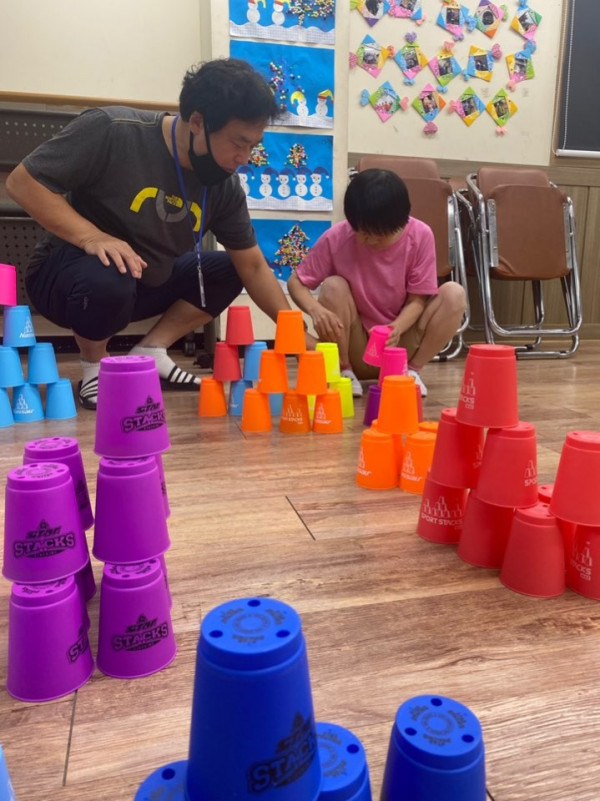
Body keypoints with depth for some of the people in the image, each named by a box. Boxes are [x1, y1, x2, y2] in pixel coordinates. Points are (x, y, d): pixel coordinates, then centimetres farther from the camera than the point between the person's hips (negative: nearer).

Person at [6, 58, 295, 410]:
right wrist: (91, 237, -33)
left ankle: (149, 352, -2)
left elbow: (253, 266, -4)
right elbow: (23, 181, -19)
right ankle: (95, 367, -7)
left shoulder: (225, 185, -9)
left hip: (147, 283, 6)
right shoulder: (112, 130, -23)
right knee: (108, 279, -38)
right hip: (68, 274, -5)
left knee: (228, 270, -1)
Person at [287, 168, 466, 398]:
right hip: (356, 351, 0)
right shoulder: (336, 237, -16)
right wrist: (315, 309, -31)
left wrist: (397, 328, -32)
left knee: (454, 294, -20)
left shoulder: (420, 235, -13)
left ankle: (410, 371, -8)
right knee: (333, 286, -27)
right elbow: (295, 281, -9)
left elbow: (417, 299, -10)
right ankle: (344, 372, -11)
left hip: (399, 345, 1)